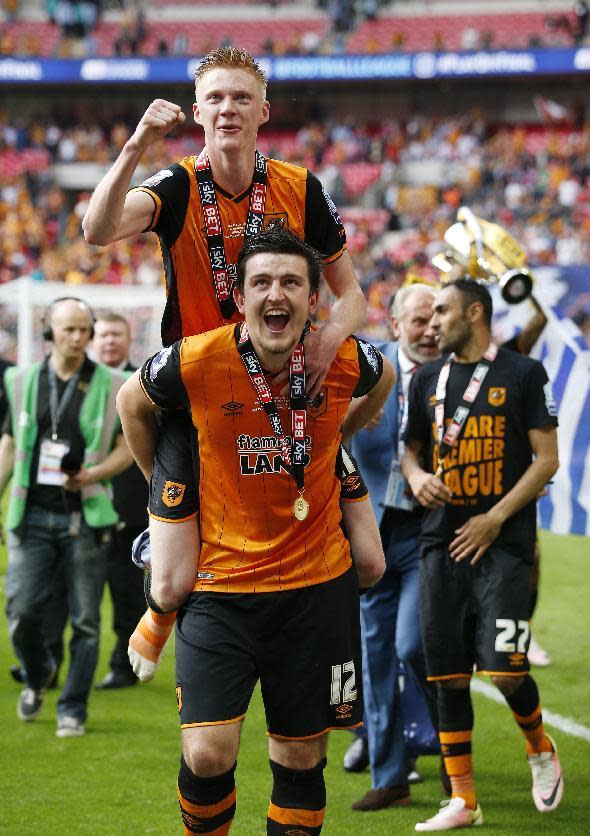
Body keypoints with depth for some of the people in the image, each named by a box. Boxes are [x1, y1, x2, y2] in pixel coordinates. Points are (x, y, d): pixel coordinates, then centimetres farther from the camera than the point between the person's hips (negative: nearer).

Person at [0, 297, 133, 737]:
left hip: (86, 517, -1)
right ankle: (37, 675, 24)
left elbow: (126, 449, 3)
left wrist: (93, 474, -14)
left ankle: (73, 710, 11)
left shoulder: (110, 385, 1)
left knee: (85, 620, -1)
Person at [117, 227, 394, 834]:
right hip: (220, 582, -2)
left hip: (317, 583, 2)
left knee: (301, 759, 10)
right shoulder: (196, 361, -14)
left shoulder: (345, 361, -8)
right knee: (208, 756, -12)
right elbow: (131, 402, 9)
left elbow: (383, 378, 19)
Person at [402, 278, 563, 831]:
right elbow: (411, 450, 21)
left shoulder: (523, 374, -1)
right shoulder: (428, 380, 13)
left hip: (502, 542, -5)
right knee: (448, 676, 3)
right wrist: (417, 476, -4)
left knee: (505, 671, -13)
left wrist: (495, 519, -11)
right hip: (441, 541, 5)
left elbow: (547, 459, -4)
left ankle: (540, 750, 18)